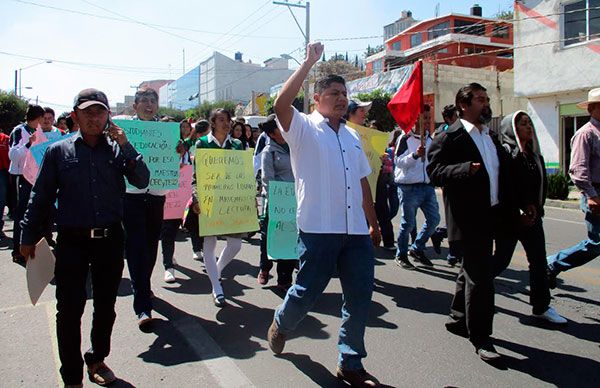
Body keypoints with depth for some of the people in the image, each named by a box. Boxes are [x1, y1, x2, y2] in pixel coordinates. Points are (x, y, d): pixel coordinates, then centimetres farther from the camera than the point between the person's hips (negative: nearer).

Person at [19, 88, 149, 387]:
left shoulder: (117, 149, 4)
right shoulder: (58, 151, 1)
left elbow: (142, 181, -7)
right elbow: (41, 196, 5)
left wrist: (125, 145, -13)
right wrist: (29, 236, 7)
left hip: (110, 239, 2)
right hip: (72, 241, -1)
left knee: (106, 306, 15)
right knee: (70, 310, 3)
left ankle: (97, 359, 37)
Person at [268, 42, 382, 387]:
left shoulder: (352, 136, 17)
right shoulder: (304, 128, 0)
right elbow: (281, 104, -21)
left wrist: (373, 223, 20)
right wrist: (310, 62, -15)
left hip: (356, 231, 6)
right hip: (319, 229, -5)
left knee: (360, 297, 8)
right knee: (307, 291, 4)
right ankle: (281, 323, 38)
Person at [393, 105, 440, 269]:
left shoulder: (430, 139, 14)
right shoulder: (405, 138, -7)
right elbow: (398, 161, -14)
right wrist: (415, 155, -25)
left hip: (428, 186, 7)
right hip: (409, 187, -7)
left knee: (434, 219, 7)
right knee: (408, 223, 1)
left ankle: (417, 248, 24)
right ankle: (401, 255, 17)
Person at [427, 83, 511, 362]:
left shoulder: (491, 137, 17)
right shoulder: (449, 138, -8)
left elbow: (500, 171, 21)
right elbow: (434, 171, -17)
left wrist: (506, 207, 12)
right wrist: (466, 169, -30)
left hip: (489, 216, 9)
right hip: (468, 218, -8)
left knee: (473, 271, 19)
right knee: (480, 275, -7)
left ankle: (459, 319, 35)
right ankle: (480, 337, 5)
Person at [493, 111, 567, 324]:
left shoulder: (535, 154, 12)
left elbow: (542, 184, 11)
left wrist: (534, 207, -5)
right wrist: (519, 213, -13)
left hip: (532, 216, 7)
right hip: (510, 217, -7)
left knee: (539, 260, 5)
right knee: (502, 259, 2)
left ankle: (542, 307, 14)